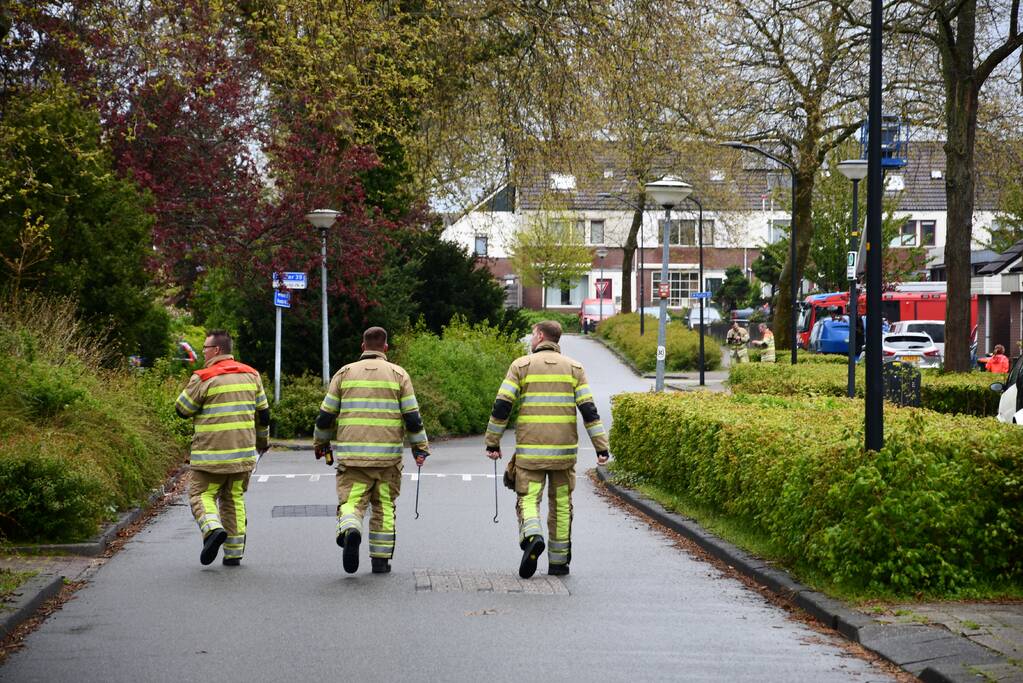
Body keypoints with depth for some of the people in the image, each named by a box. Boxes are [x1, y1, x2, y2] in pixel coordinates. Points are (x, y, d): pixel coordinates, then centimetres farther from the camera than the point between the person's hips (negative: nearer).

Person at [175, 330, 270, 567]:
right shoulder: (250, 375, 8)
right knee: (234, 498, 14)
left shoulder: (204, 378, -10)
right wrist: (263, 441, 28)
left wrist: (191, 387, 15)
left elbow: (183, 410, -2)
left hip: (211, 453, -5)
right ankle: (234, 552, 12)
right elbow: (263, 413, 15)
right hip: (243, 451, 5)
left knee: (202, 494, 6)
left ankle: (213, 528, -22)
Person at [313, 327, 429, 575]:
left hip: (351, 455, 0)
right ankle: (381, 559, 14)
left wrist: (321, 443, 23)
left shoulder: (345, 373, 7)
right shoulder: (398, 374, 4)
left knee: (351, 501, 1)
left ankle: (349, 530, -32)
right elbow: (412, 416, 0)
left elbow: (326, 414, 8)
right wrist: (421, 448, 10)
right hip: (387, 455, 0)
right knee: (384, 506, 13)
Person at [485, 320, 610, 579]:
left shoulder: (521, 366, 1)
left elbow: (501, 406, -3)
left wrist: (492, 443, 4)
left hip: (530, 450, -2)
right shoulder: (574, 368, 6)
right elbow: (589, 410, -2)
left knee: (528, 499, 2)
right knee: (561, 504, 12)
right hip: (564, 450, 2)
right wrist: (601, 448, -1)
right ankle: (558, 562, 15)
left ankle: (532, 537, -28)